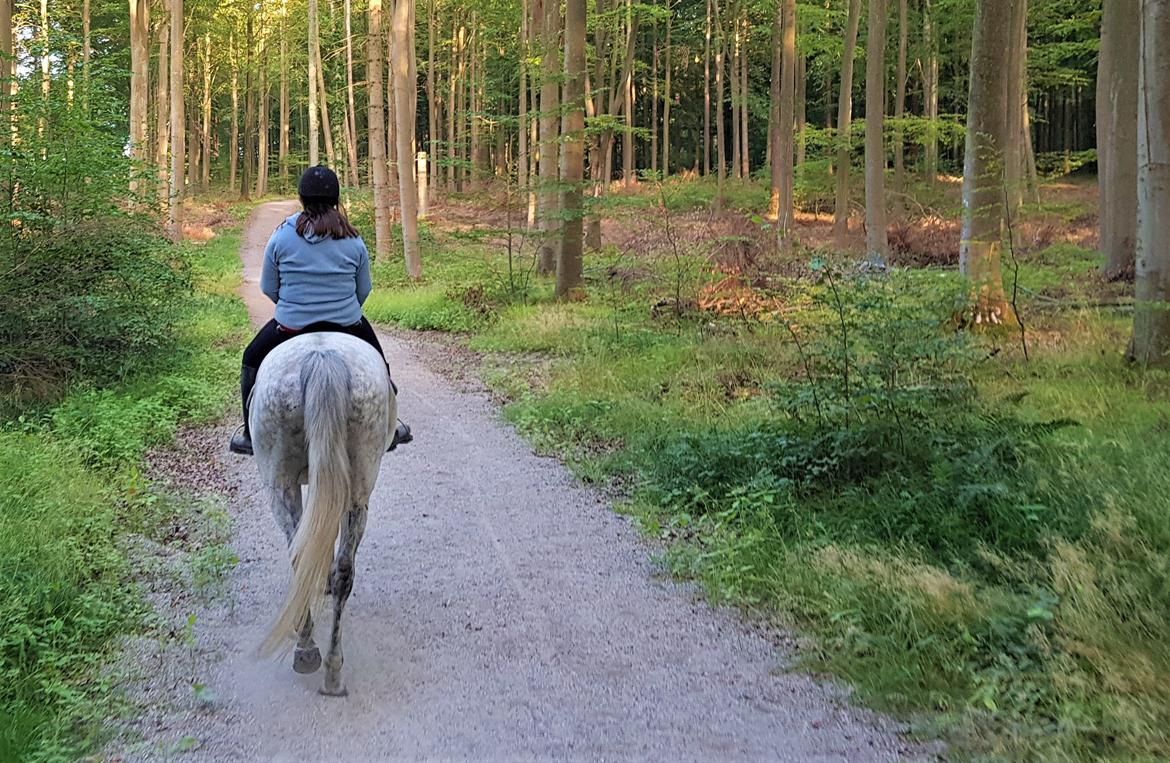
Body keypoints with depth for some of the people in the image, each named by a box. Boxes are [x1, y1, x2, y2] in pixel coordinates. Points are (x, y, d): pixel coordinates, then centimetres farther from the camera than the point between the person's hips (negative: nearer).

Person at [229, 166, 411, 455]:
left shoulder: (281, 236, -7)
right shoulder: (353, 241, -4)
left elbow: (268, 287, 0)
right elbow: (364, 289, 3)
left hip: (290, 326, -1)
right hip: (347, 324, 1)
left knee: (252, 360, 23)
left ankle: (250, 436, 24)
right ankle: (387, 428, 34)